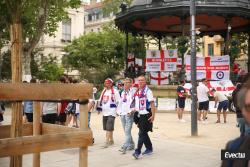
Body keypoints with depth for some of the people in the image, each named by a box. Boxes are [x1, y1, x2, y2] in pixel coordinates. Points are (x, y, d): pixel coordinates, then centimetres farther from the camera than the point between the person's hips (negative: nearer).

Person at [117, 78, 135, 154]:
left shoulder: (133, 92, -6)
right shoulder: (123, 93, 17)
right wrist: (119, 111, 13)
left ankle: (124, 147, -15)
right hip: (122, 114, 8)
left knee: (127, 131, -12)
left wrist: (131, 111, -20)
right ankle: (131, 145, 25)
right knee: (126, 131, 13)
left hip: (129, 114, -7)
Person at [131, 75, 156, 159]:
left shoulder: (148, 91, -10)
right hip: (139, 115, 8)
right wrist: (134, 109, 14)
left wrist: (153, 115, -17)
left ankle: (138, 151, -10)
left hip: (146, 115, -8)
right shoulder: (137, 92, 12)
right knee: (143, 133, 15)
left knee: (142, 133, -10)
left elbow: (152, 104, -13)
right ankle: (149, 149, 29)